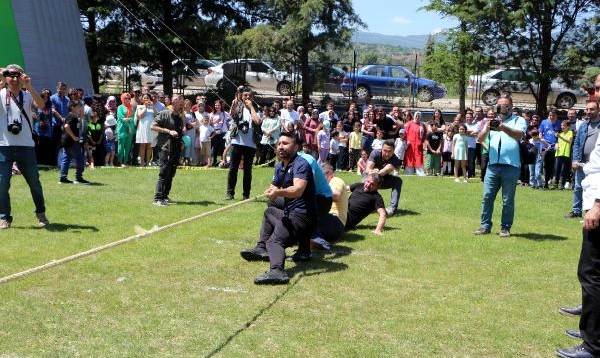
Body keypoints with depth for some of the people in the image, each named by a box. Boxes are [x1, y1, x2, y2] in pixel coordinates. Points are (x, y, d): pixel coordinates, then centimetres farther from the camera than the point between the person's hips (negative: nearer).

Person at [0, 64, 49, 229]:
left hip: (26, 146, 1)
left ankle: (41, 214, 27)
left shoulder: (28, 95, 5)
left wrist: (29, 86, -26)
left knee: (35, 182, 10)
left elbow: (41, 105, -16)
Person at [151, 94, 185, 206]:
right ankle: (158, 198, -9)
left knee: (171, 174, 10)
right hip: (165, 147, -7)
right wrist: (168, 131, -17)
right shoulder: (164, 114, -5)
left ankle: (164, 196, 19)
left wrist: (181, 142, 9)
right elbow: (153, 126, -10)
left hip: (176, 149, 7)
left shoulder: (181, 117, 16)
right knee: (164, 173, -10)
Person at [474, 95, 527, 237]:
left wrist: (503, 127, -32)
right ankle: (485, 226, 9)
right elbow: (480, 139, 7)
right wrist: (487, 129, -15)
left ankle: (505, 228, 9)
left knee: (508, 200, 2)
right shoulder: (492, 121, 17)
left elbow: (519, 135, -14)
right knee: (487, 197, 2)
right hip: (493, 165, 3)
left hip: (511, 166, -3)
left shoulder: (519, 120, 7)